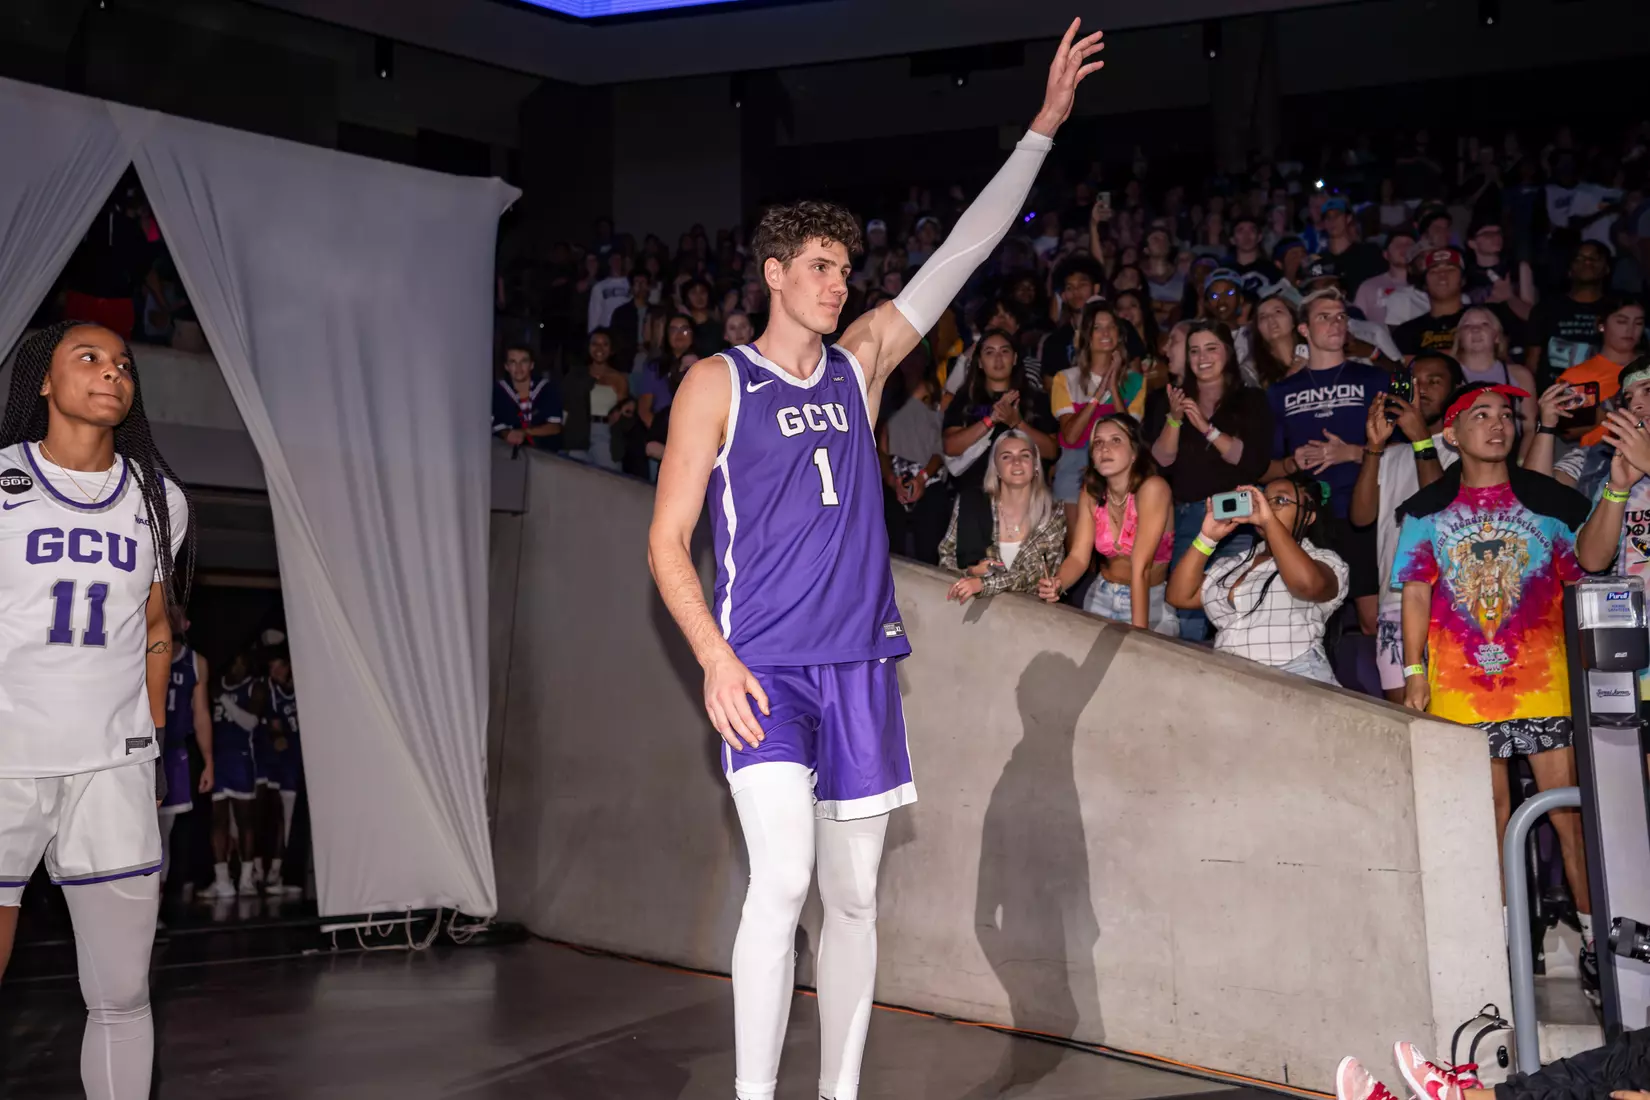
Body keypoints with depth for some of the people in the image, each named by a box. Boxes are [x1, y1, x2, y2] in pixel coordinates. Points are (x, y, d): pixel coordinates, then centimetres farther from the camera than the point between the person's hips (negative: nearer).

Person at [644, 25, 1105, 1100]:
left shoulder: (859, 362, 13)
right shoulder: (718, 383, 2)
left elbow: (960, 256, 12)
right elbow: (668, 541, -1)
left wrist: (1044, 126, 10)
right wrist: (715, 659, -14)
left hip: (861, 661, 5)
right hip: (764, 666, -5)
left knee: (855, 898, 8)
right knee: (783, 877, -19)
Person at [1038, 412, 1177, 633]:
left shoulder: (1153, 488, -20)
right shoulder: (1091, 493, -3)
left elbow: (1141, 567, -26)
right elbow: (1079, 557, -10)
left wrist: (1139, 632, -29)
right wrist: (1057, 585, -31)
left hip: (1151, 601, -4)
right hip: (1102, 598, 4)